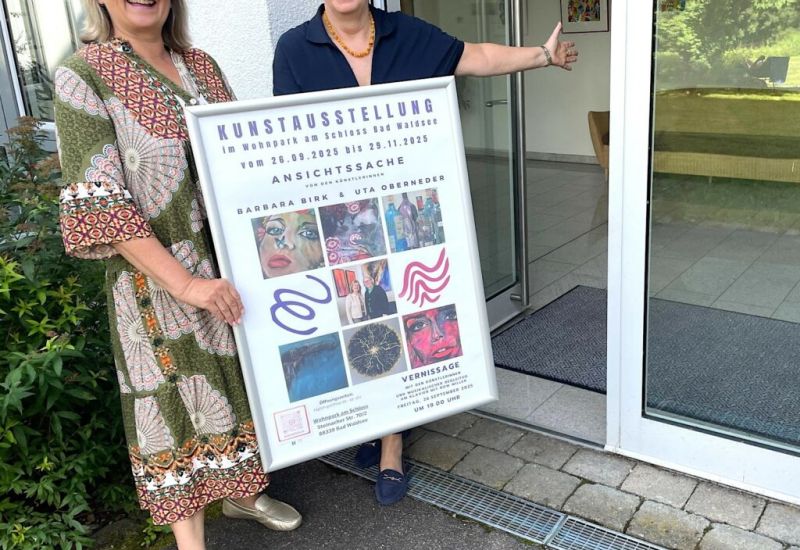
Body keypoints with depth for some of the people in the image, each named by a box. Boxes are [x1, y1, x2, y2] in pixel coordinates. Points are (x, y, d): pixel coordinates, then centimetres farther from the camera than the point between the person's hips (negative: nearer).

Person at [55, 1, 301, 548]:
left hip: (237, 267, 6)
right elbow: (98, 203, -16)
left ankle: (241, 490, 40)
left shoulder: (202, 65, 9)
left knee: (242, 376, 16)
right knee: (178, 395, 4)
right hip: (161, 280, -5)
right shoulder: (83, 77, -8)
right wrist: (185, 283, -24)